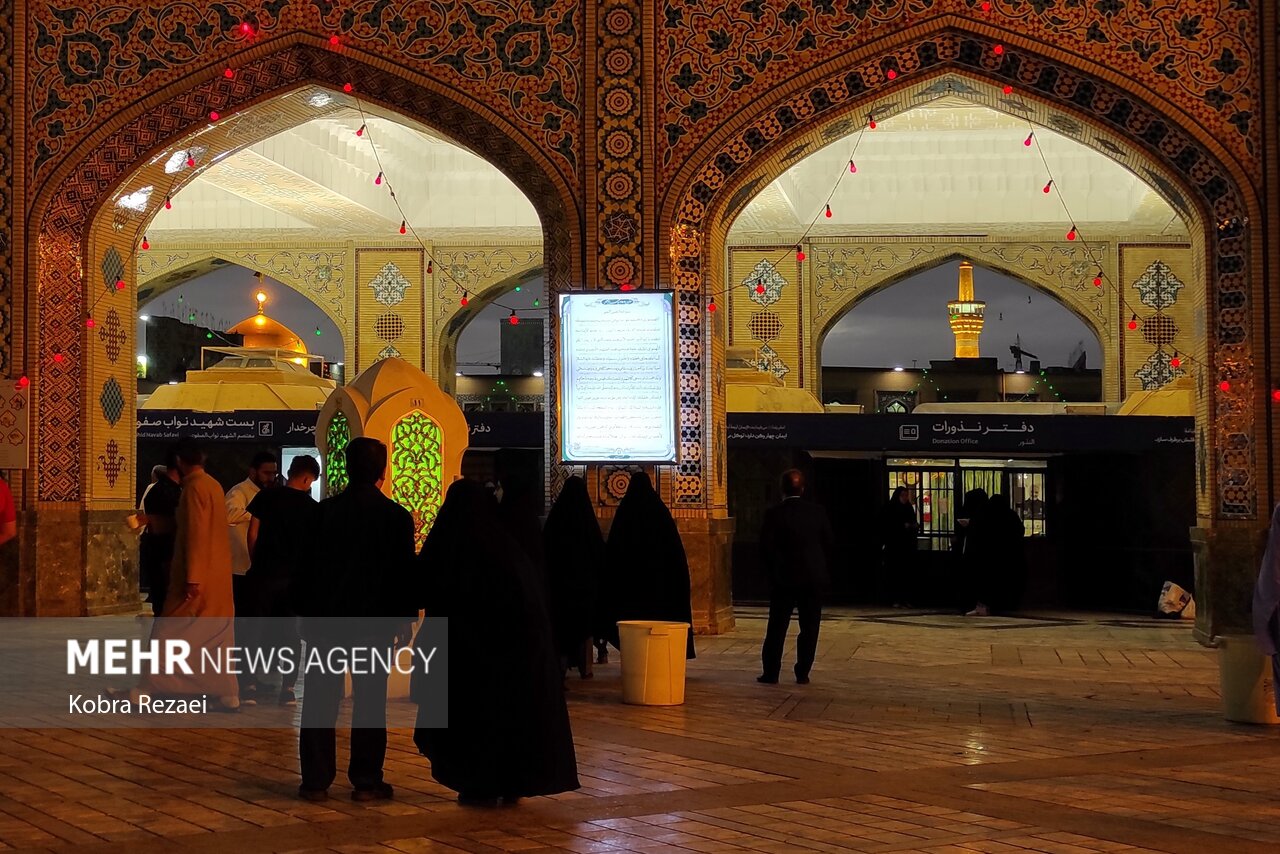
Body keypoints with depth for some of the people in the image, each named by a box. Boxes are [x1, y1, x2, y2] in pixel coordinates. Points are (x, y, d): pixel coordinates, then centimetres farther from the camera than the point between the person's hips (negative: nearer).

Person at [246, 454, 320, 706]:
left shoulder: (265, 497, -2)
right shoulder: (311, 507, -2)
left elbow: (253, 534, -2)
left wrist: (255, 563, 11)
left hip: (264, 572, 0)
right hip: (294, 576, 0)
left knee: (258, 628, 8)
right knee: (289, 631, 9)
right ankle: (287, 689, 7)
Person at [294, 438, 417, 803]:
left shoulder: (324, 511, -1)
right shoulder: (396, 516, -5)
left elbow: (307, 565, 1)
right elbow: (405, 572, -2)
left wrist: (304, 610, 10)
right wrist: (406, 618, 6)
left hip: (325, 617, 1)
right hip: (374, 620, -1)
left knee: (320, 698, 7)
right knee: (369, 700, 5)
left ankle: (316, 780, 7)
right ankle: (366, 780, 6)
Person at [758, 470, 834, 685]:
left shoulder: (774, 514, -9)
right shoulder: (818, 512, -1)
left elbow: (765, 546, -9)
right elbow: (829, 543, 3)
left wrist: (774, 569, 6)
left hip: (783, 578, -1)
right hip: (813, 578, 2)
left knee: (777, 627, 6)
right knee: (809, 628, 8)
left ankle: (770, 673, 8)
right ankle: (803, 673, 8)